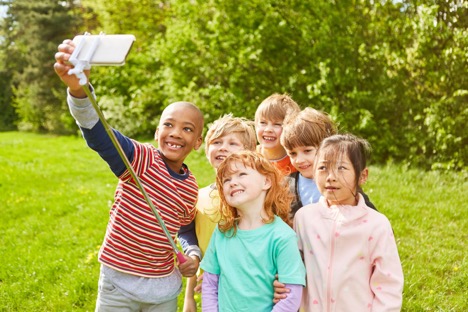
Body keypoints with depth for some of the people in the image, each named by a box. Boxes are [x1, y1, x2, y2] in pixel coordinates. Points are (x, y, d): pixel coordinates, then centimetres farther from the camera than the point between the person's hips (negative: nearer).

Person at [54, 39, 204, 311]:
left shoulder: (191, 187, 0)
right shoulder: (139, 158, -15)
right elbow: (96, 131, -34)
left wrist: (194, 256, -1)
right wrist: (78, 88, -52)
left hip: (164, 288, 4)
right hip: (118, 283, -4)